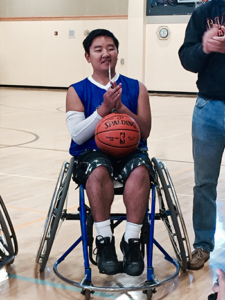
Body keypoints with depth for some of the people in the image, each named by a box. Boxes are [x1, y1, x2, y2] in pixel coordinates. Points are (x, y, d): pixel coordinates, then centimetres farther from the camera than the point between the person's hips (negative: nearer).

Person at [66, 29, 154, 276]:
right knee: (99, 170, -36)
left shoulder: (136, 88, 11)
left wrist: (121, 108, -10)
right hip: (92, 154, -1)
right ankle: (104, 241, -24)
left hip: (130, 152, 1)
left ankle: (131, 240, -26)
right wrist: (104, 108, -12)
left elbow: (145, 132, 4)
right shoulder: (77, 91, 9)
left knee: (140, 170, -33)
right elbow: (77, 135, -2)